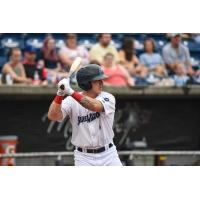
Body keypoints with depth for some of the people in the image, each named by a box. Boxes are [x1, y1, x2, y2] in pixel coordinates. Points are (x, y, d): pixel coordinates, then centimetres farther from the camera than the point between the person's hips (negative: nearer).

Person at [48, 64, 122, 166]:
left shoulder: (108, 98, -7)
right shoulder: (71, 101, -6)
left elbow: (95, 106, -29)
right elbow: (53, 116, -19)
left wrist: (71, 92, -38)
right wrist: (60, 94, -33)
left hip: (108, 154, 1)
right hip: (84, 158, -1)